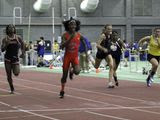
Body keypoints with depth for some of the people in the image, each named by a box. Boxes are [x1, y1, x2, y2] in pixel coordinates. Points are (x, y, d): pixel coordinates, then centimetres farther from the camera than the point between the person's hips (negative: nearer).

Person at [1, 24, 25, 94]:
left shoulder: (18, 38, -1)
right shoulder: (5, 39, -2)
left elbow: (22, 44, 18)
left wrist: (23, 52, 15)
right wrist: (6, 44, -23)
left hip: (15, 58, 0)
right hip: (7, 58, 0)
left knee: (16, 74, -13)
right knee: (9, 75, 2)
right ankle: (12, 89, 17)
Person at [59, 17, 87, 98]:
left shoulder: (79, 35, -4)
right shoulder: (65, 35, -9)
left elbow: (84, 44, 13)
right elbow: (62, 46, -21)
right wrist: (70, 38, -28)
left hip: (75, 56, 1)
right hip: (67, 56, -1)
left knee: (77, 71, -24)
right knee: (64, 74, 5)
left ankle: (71, 71, 14)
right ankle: (62, 91, 21)